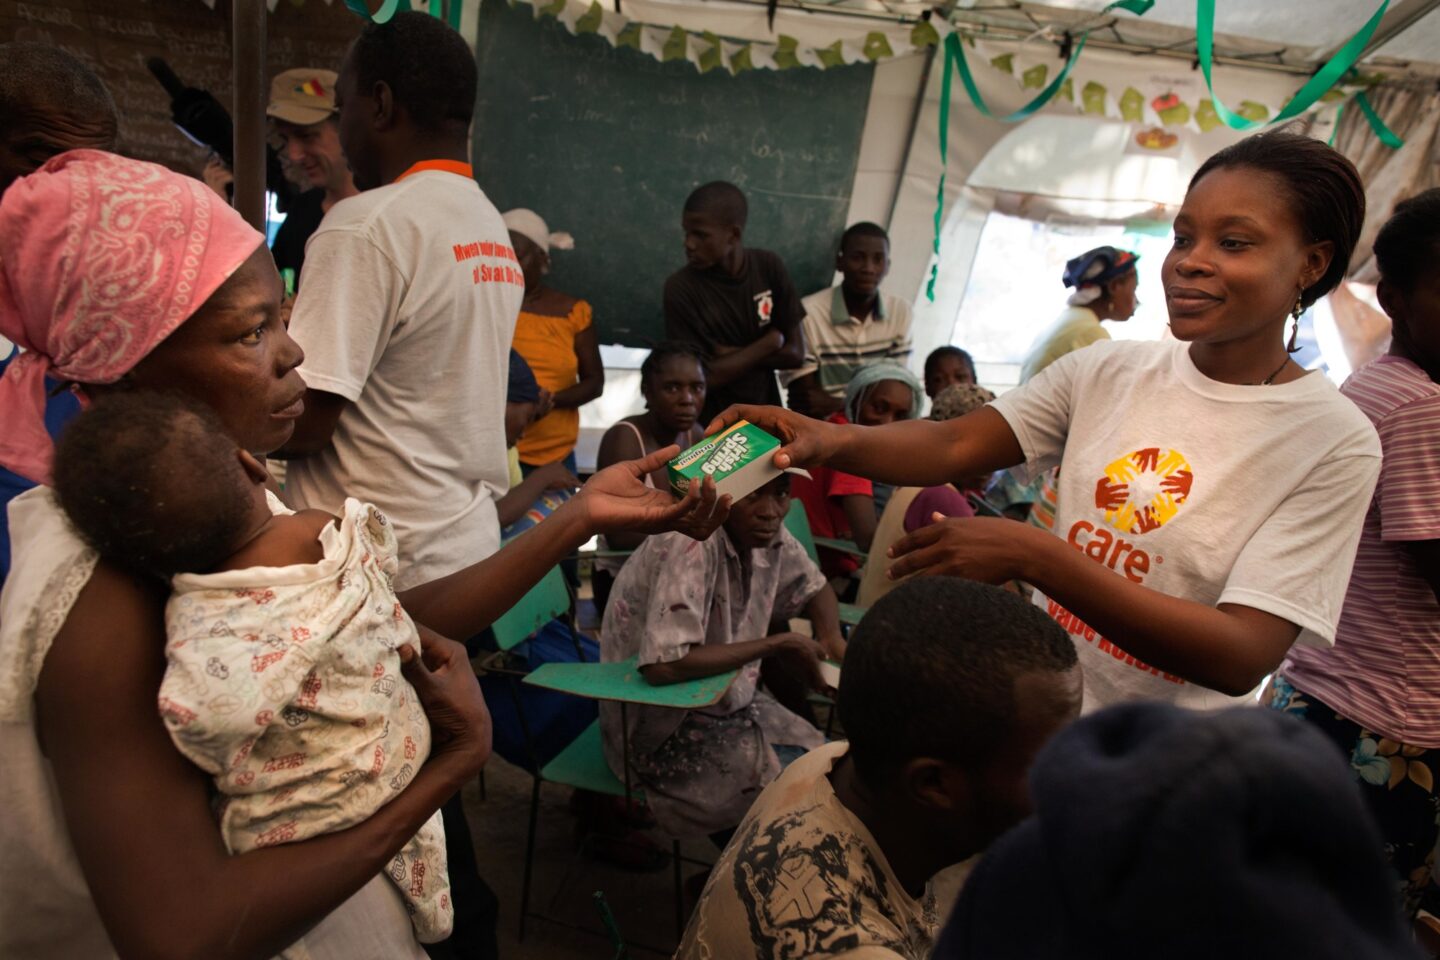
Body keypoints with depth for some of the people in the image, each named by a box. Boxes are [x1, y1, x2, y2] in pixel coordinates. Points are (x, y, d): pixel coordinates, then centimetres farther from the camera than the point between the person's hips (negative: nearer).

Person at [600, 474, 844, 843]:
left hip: (728, 701, 8)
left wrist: (832, 638, -7)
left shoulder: (767, 533, -5)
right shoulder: (691, 542, -28)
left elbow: (812, 585, 15)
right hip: (662, 728, -7)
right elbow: (663, 666, -36)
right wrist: (777, 645, -26)